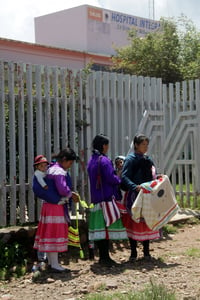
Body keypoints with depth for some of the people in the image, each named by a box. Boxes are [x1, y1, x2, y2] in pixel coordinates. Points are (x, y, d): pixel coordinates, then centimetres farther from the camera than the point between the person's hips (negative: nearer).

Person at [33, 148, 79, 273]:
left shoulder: (52, 168, 14)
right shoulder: (59, 171, -16)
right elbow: (63, 190, -25)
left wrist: (70, 193, 10)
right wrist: (71, 195, -5)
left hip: (48, 205, 10)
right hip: (55, 206, -10)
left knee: (50, 233, 13)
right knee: (55, 233, -4)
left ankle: (51, 262, 23)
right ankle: (54, 264, 1)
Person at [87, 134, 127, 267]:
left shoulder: (91, 160, 14)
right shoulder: (104, 160, -13)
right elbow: (111, 178, -18)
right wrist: (119, 179, 3)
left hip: (95, 198, 9)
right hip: (106, 197, -9)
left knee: (99, 228, 11)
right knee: (107, 228, -6)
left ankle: (102, 256, 17)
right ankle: (105, 257, -5)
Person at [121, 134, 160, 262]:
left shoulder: (148, 159, 14)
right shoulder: (131, 159, -8)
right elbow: (124, 177, -16)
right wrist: (135, 187, -30)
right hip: (134, 196, -6)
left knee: (147, 223, 9)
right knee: (134, 224, 0)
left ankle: (146, 252, 20)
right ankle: (133, 253, 9)